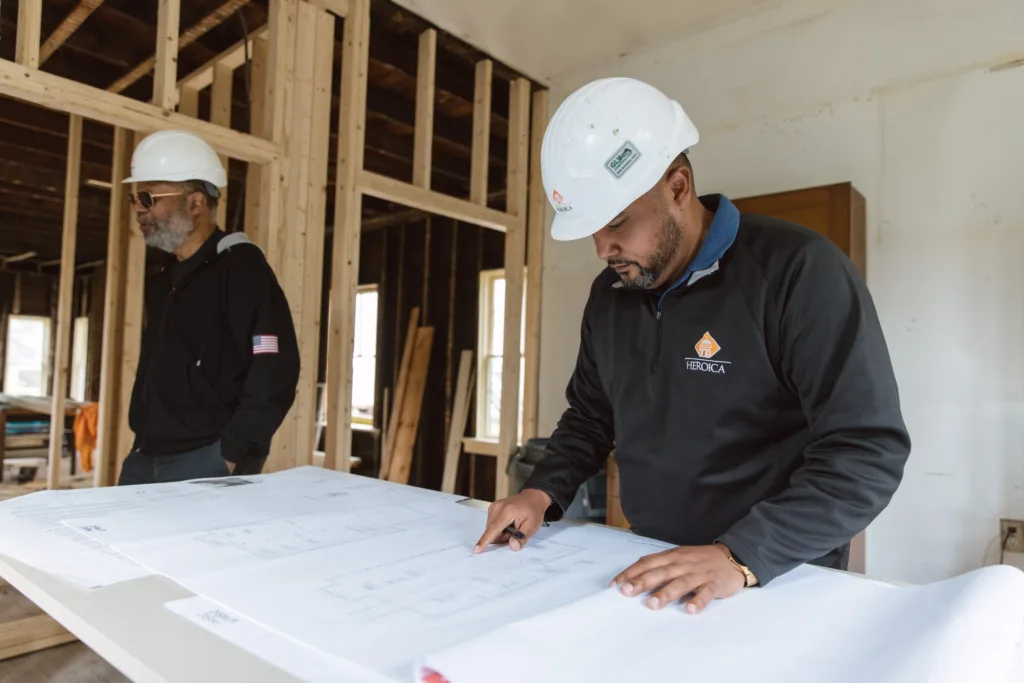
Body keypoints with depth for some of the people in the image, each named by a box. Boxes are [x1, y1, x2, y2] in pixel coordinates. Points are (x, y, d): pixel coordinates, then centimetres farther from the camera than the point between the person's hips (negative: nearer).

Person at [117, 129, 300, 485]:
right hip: (144, 461, 8)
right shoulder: (162, 280, 15)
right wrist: (141, 445, 14)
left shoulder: (241, 268, -12)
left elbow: (274, 376, -21)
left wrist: (230, 455, -19)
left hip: (208, 463, -8)